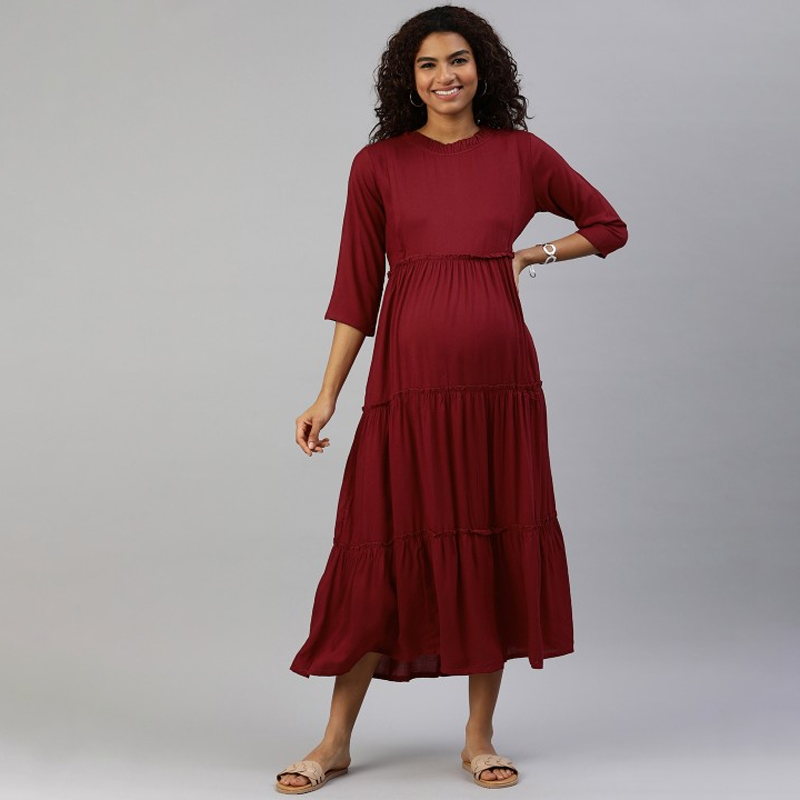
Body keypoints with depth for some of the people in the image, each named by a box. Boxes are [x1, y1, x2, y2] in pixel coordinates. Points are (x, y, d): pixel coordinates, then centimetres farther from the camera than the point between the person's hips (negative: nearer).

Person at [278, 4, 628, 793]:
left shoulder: (520, 154, 7)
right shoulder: (377, 164, 5)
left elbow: (608, 225, 18)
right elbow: (356, 287, 4)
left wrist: (527, 256, 4)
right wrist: (327, 395, 0)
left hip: (500, 379, 2)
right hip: (408, 379, -1)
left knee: (496, 546, 5)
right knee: (387, 550, 0)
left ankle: (480, 736, 19)